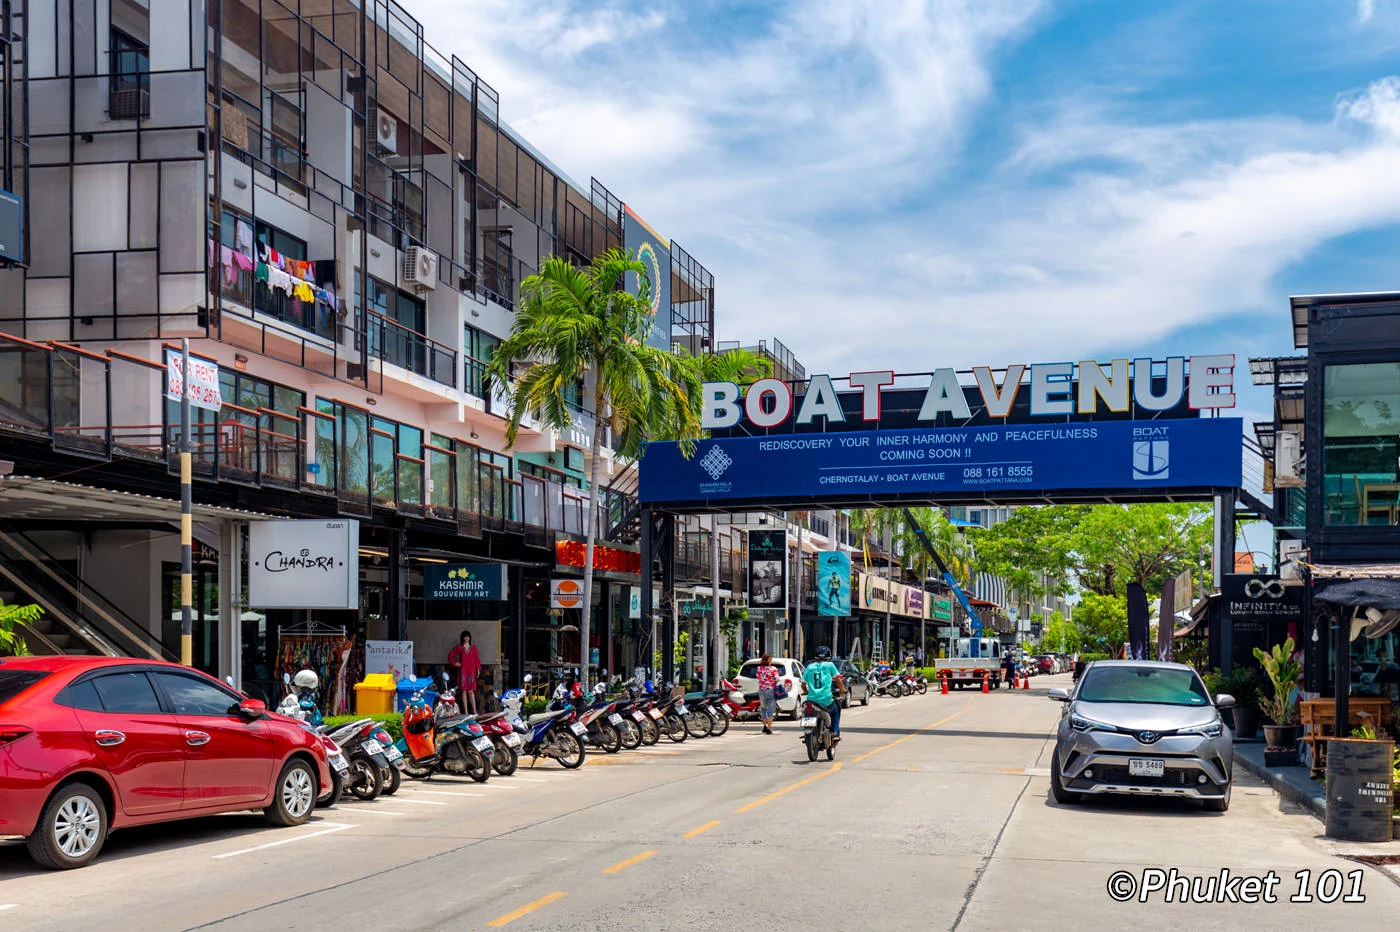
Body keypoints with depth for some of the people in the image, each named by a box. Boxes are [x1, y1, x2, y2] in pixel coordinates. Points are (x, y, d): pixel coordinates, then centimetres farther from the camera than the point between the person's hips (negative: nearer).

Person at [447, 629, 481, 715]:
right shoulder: (459, 647, 6)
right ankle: (465, 712, -1)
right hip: (462, 671, -1)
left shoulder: (473, 647, 10)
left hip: (471, 671, 1)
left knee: (471, 691, -2)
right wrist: (453, 663, 0)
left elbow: (477, 658, 7)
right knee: (464, 691, -2)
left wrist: (478, 669, 0)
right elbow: (450, 655, 11)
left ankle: (474, 711, -4)